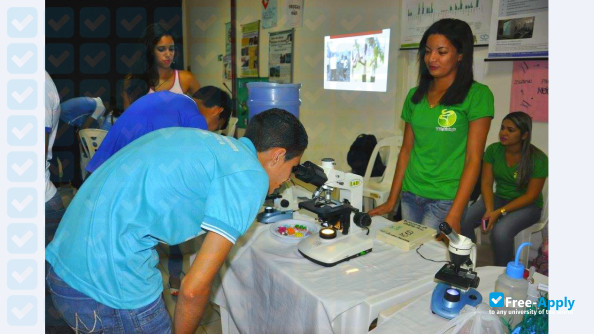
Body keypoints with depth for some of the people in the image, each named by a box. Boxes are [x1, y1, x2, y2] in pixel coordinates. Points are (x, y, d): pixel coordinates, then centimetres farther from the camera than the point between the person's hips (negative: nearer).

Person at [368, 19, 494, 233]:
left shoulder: (477, 95, -7)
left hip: (446, 199, -4)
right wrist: (391, 201, 8)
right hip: (410, 195, 5)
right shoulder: (415, 95, 8)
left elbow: (473, 159, -10)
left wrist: (454, 216, -16)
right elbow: (406, 149, 10)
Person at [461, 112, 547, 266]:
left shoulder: (538, 159, -16)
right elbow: (486, 183, -5)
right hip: (499, 197, 4)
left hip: (527, 205, -4)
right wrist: (489, 210, -20)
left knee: (500, 231, -33)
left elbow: (531, 196, -15)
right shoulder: (493, 150, -5)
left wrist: (499, 212, -23)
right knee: (463, 220, -22)